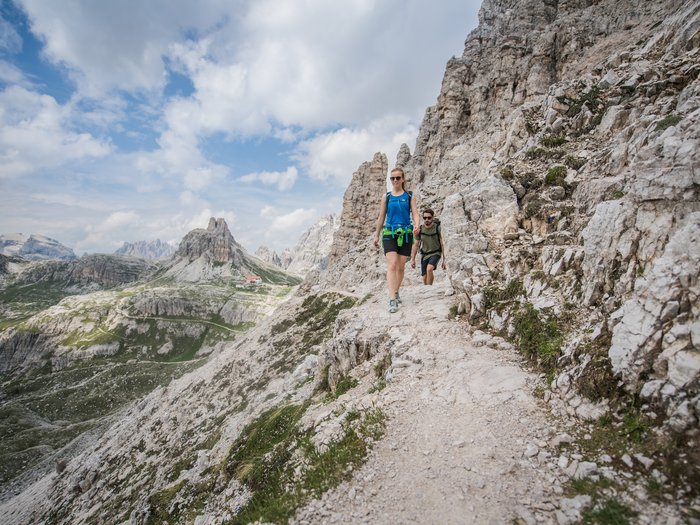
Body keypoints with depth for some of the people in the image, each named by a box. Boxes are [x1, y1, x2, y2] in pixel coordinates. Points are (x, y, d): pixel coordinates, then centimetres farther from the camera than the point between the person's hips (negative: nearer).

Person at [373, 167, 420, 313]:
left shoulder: (409, 196, 8)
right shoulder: (386, 197, 10)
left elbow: (415, 213, -1)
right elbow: (381, 217, 14)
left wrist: (416, 225, -23)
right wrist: (376, 235, 15)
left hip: (405, 233, 1)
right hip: (389, 233, -1)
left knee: (400, 267, 7)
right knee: (392, 265, -16)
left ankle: (396, 292, 27)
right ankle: (392, 299, -22)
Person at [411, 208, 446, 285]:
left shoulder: (437, 228, -14)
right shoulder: (420, 230, -6)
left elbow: (442, 244, -10)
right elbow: (416, 245, 2)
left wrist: (444, 260, -11)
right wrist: (412, 259, -2)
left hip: (435, 253, -3)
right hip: (424, 255, 3)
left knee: (429, 269, -30)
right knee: (425, 278, 4)